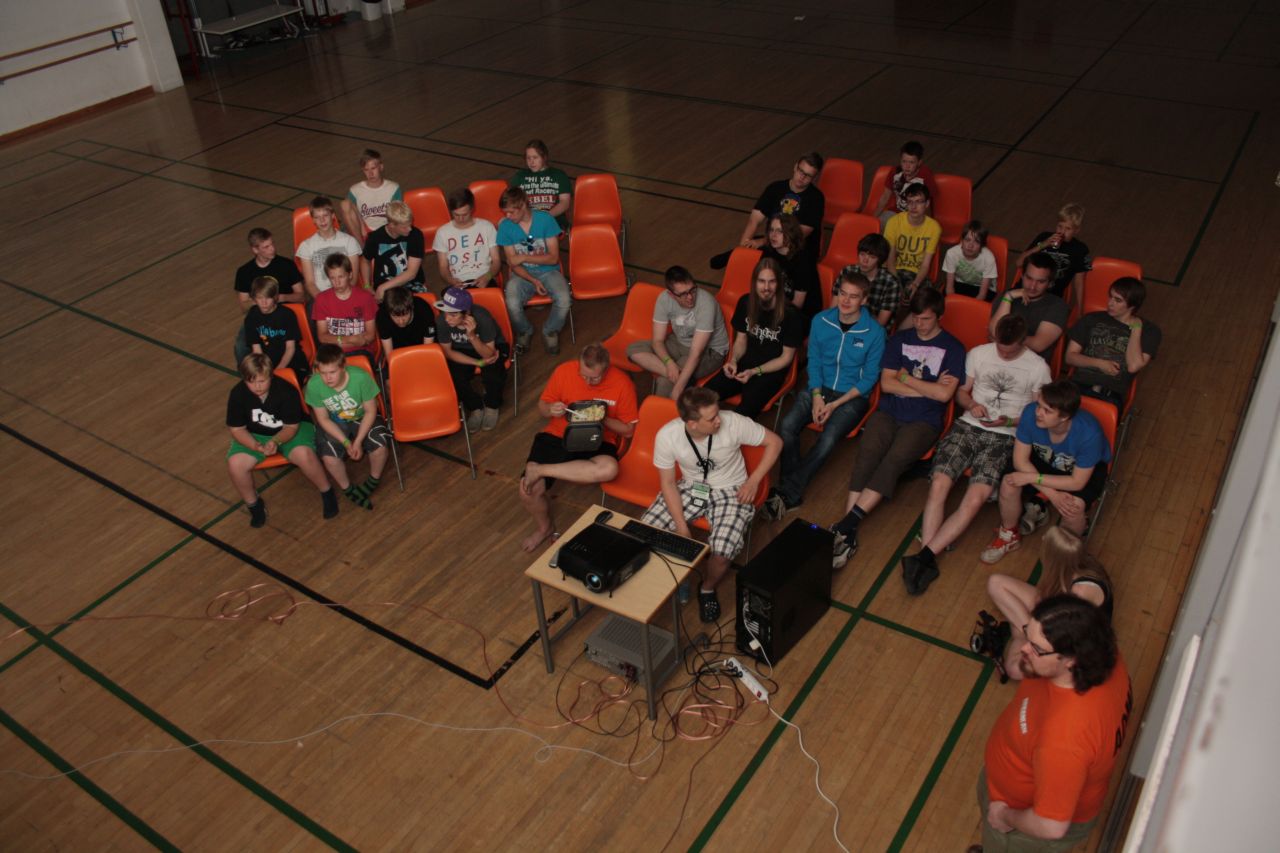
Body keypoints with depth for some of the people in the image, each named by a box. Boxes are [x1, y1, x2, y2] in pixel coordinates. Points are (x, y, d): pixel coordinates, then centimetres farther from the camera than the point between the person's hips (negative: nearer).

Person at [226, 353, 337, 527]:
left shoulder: (287, 391, -26)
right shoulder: (237, 394, -19)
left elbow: (291, 426, -17)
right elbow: (237, 429, -11)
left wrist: (276, 441, -37)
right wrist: (256, 446, -29)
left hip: (290, 430, -2)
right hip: (254, 435, 3)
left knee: (304, 454, -33)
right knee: (235, 464, -24)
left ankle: (326, 492, -6)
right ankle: (253, 504, 3)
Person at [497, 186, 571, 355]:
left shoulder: (545, 219, -9)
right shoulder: (505, 226, -5)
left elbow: (553, 258, -9)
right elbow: (513, 263, -3)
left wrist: (524, 257, -17)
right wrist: (533, 281, -18)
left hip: (549, 271, 0)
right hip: (523, 274, 1)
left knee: (564, 300, -31)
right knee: (512, 304, -31)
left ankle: (551, 331, 3)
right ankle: (524, 331, 5)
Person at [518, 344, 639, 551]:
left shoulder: (622, 384, -11)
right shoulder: (564, 371, -8)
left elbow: (628, 430, -3)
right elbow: (542, 406, 6)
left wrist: (603, 419, -20)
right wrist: (551, 409, -18)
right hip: (557, 435, 1)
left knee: (609, 469, -38)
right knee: (528, 491, -19)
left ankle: (538, 469, -26)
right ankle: (544, 527, 15)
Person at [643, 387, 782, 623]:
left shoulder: (733, 423, -26)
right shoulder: (666, 436, -22)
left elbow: (774, 442, -10)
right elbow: (668, 483, -10)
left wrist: (753, 481, -15)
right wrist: (682, 530, -15)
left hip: (729, 491, -2)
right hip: (690, 488, 2)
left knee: (721, 553, -26)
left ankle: (708, 588, 10)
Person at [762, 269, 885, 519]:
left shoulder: (874, 332, -10)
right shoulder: (821, 321, 0)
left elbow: (869, 378, -6)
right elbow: (813, 362, 6)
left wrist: (835, 404, -14)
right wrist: (816, 396, -10)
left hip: (853, 395, -3)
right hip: (821, 387, 3)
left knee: (828, 438, -30)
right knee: (787, 425, -24)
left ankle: (785, 493, -22)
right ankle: (793, 493, -17)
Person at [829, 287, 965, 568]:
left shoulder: (953, 348, 5)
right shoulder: (899, 339, 15)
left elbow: (944, 394, -9)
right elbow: (886, 384, 4)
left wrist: (905, 378, -1)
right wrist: (928, 387, -2)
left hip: (924, 421, -2)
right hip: (888, 413, 2)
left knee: (894, 460, -31)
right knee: (867, 455, -28)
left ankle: (846, 524, -38)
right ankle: (849, 534, -37)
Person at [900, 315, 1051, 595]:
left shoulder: (1038, 368, 4)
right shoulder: (978, 354, 11)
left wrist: (1009, 421, -11)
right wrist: (971, 405, -5)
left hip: (1003, 437, -2)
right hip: (968, 425, 2)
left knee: (975, 499, -26)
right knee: (938, 485, -24)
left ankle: (923, 556, -28)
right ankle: (927, 562, -26)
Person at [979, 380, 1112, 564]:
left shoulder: (1089, 433, -37)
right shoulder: (1031, 413, -31)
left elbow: (1077, 482, -26)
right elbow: (1020, 459, -20)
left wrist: (1032, 477, -28)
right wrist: (1052, 494, -28)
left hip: (1086, 470, -3)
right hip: (1045, 460, 3)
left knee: (1073, 507, -32)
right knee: (1008, 485, -23)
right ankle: (1009, 537, 9)